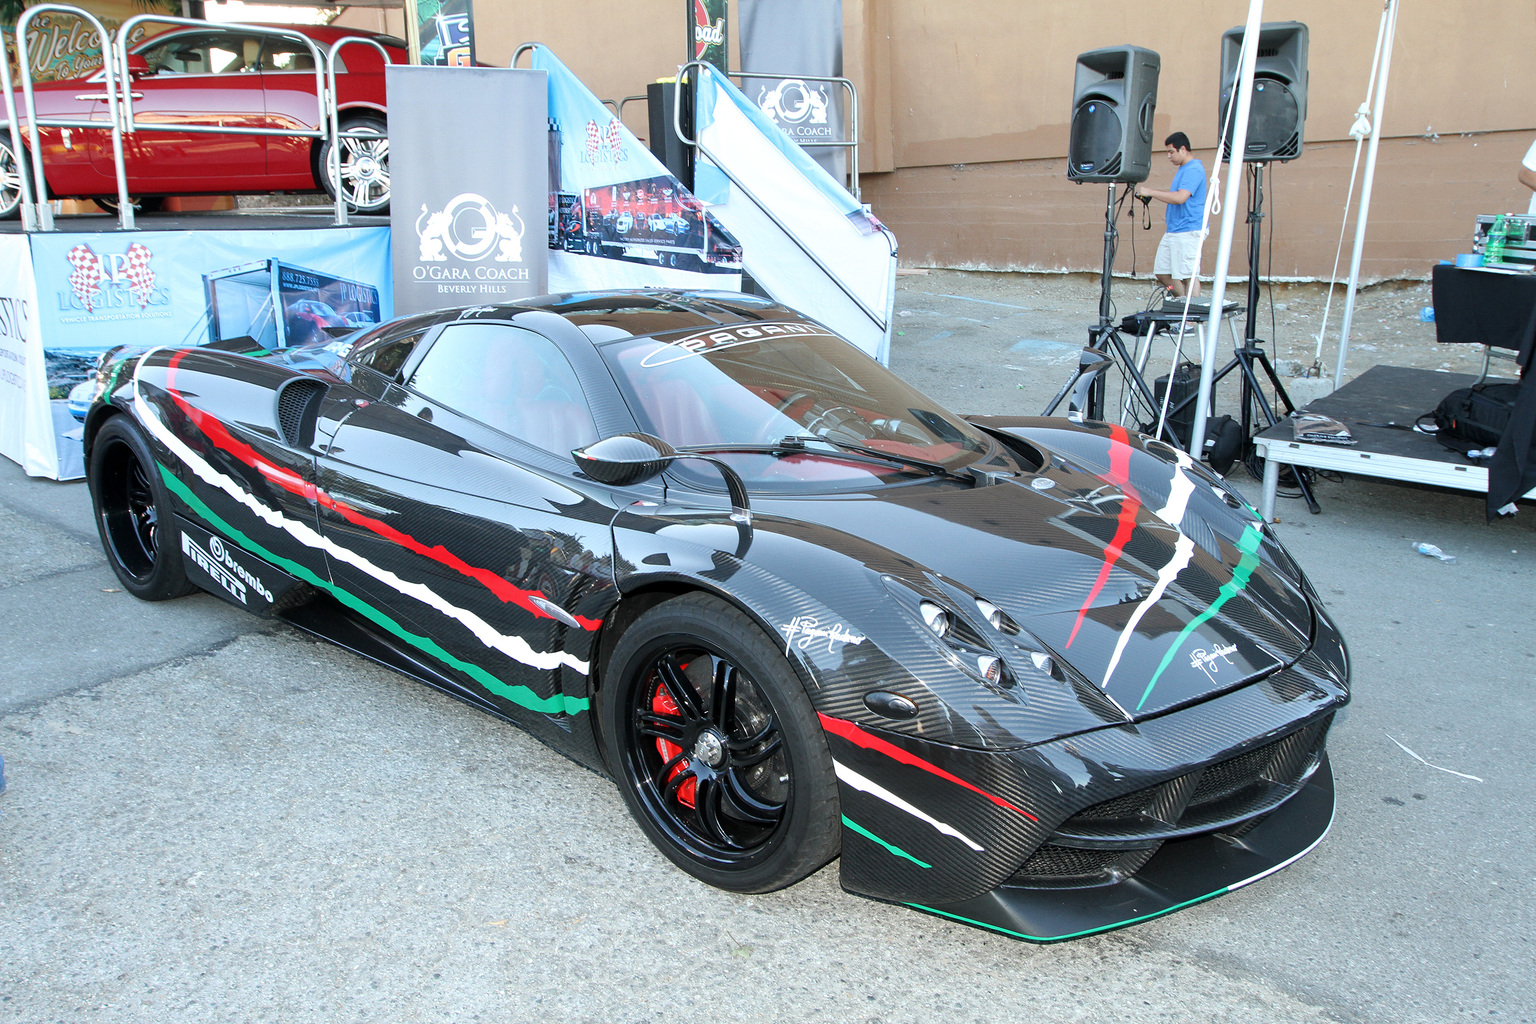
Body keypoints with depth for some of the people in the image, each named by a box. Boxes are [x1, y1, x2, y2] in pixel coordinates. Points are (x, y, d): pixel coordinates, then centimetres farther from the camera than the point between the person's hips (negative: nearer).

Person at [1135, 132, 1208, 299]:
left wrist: (1150, 192, -20)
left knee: (1189, 274, -10)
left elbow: (1180, 197, -25)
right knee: (1162, 271, 9)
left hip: (1188, 231, -10)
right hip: (1173, 231, 10)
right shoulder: (1183, 169, 20)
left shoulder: (1194, 170, -12)